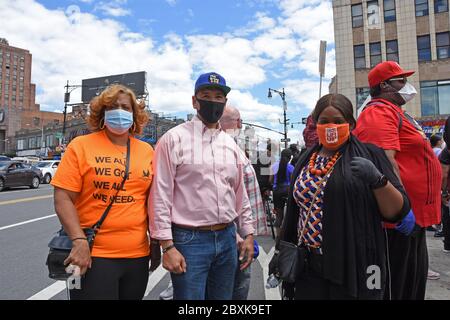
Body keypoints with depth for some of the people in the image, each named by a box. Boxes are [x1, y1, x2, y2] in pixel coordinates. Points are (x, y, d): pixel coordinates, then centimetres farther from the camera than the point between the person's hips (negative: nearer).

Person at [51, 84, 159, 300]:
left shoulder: (147, 151, 5)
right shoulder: (81, 146, -4)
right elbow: (63, 199, -8)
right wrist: (79, 241, -17)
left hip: (138, 254, 4)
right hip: (93, 255, -4)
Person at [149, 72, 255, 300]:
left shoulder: (230, 143, 11)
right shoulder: (175, 138, -7)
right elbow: (160, 196, -10)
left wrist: (248, 234, 12)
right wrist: (167, 246, -13)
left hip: (227, 238, 6)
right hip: (189, 240, -5)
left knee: (224, 296, 18)